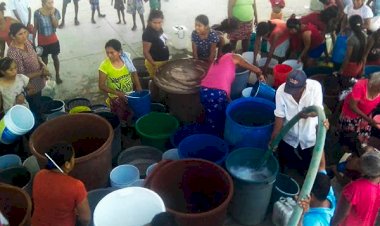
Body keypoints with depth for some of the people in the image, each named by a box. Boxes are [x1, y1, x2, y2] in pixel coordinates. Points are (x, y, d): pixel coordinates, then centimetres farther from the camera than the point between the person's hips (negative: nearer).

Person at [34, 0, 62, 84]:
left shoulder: (55, 11, -11)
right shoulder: (37, 13, -16)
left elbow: (56, 25, -17)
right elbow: (35, 27, -6)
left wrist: (52, 14, -25)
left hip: (53, 39, 2)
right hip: (42, 40, -1)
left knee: (55, 57, 15)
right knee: (44, 59, 11)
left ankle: (57, 75, 31)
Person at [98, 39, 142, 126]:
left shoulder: (126, 58, -13)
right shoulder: (104, 66, -22)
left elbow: (133, 72, 4)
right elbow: (101, 86, -16)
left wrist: (138, 86, -6)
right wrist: (117, 93, -26)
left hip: (130, 94, 3)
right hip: (116, 98, -3)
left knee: (133, 118, 19)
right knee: (121, 121, 9)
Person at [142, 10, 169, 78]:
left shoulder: (159, 29, -2)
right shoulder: (148, 34, -27)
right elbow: (146, 52, -25)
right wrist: (155, 65, -25)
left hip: (164, 61, 8)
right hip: (156, 63, -8)